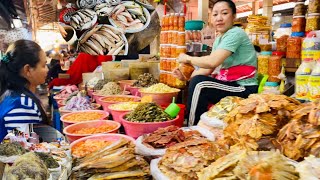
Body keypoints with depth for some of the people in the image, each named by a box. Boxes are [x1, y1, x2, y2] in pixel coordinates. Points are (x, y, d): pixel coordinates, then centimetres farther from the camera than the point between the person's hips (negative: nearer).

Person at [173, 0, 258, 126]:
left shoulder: (235, 33, -14)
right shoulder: (218, 40, 13)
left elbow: (212, 62, -26)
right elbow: (208, 69, 7)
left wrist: (188, 58, -11)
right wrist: (186, 76, -7)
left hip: (245, 89, -9)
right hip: (232, 86, 9)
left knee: (199, 83, -24)